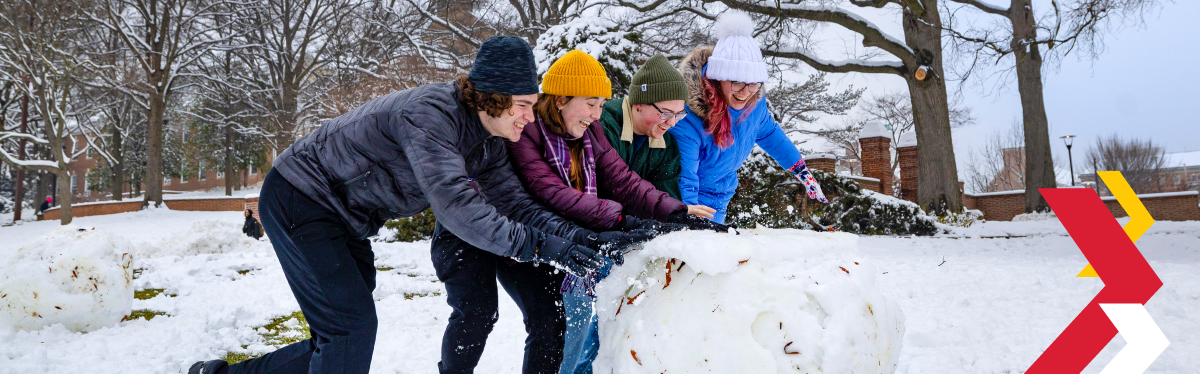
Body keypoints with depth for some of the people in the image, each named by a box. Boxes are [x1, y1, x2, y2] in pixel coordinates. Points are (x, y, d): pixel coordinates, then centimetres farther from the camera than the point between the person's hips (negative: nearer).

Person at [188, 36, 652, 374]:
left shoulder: (486, 142, -1)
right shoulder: (430, 113, -30)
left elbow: (515, 203, -8)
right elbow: (455, 204, -39)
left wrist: (585, 238, -20)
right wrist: (539, 244, -39)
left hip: (344, 221, 9)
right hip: (300, 200, -9)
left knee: (345, 335, 11)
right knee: (352, 329, -12)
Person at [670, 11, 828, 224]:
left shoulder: (754, 104, -11)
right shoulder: (687, 120, -31)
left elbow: (769, 134, 12)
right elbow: (684, 184, -29)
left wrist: (803, 174, 18)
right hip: (686, 206, -6)